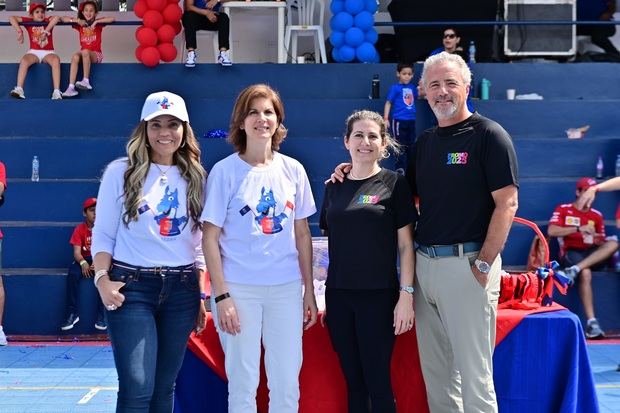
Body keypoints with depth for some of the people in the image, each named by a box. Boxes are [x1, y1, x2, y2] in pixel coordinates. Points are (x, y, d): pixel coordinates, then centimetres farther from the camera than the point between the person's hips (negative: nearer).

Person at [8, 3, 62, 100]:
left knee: (56, 60, -34)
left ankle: (57, 92, -41)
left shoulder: (48, 21, 4)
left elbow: (56, 17, -19)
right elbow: (12, 18, -1)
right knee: (24, 60, -31)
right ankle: (19, 89, -37)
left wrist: (46, 31, -25)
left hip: (48, 52, -1)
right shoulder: (29, 22, 7)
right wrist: (20, 32, -14)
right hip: (34, 52, 1)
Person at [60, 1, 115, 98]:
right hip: (84, 54, 3)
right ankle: (71, 87, -39)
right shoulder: (80, 24, 8)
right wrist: (76, 20, -11)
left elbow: (112, 19, -15)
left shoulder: (98, 23, 2)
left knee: (85, 51, -35)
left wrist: (96, 22, -19)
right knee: (75, 56, -31)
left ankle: (86, 81, -33)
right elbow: (62, 19, 2)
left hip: (96, 54, -3)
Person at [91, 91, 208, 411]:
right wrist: (102, 279, -15)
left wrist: (201, 296, 10)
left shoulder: (195, 177, 9)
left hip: (181, 289, 4)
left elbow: (198, 241, 13)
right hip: (132, 286, -4)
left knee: (164, 386, 11)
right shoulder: (121, 172, -1)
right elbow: (103, 234, -1)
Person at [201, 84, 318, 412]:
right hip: (239, 288, -3)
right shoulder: (225, 171, -5)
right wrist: (221, 295, -11)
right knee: (243, 384, 6)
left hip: (286, 287, 3)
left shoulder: (293, 170, 5)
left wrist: (309, 292, 9)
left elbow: (302, 234, 10)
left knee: (287, 384, 7)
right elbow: (210, 237, -5)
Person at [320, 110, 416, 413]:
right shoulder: (334, 186, 10)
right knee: (353, 382, 10)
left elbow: (406, 244, -3)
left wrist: (406, 295, -10)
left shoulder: (393, 183, -2)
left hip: (378, 296, -4)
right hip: (338, 296, 4)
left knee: (378, 383, 0)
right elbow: (329, 243, 14)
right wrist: (321, 296, 11)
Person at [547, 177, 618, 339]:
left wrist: (598, 240, -9)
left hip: (593, 254, 4)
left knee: (614, 243, -27)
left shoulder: (597, 215, 17)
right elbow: (551, 231, -9)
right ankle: (591, 322, -39)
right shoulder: (563, 209, 7)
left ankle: (574, 270, -40)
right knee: (586, 273, -36)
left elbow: (602, 244, 17)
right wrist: (578, 229, -16)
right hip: (571, 252, -4)